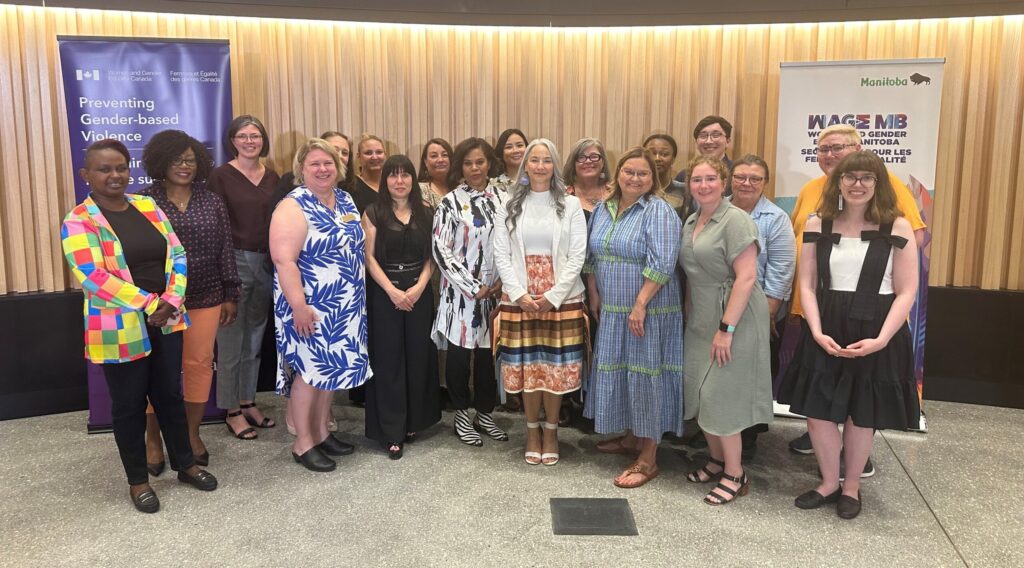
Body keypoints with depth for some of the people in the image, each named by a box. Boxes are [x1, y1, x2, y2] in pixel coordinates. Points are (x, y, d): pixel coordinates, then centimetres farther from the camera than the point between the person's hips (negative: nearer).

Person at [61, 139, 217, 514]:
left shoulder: (148, 206, 7)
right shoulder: (79, 221, -9)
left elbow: (177, 254, 4)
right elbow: (92, 276, -19)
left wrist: (171, 301, -11)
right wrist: (148, 304, -21)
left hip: (166, 321, 5)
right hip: (120, 330, -4)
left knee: (170, 394, 15)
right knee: (129, 404, 8)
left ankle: (185, 464, 31)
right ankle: (138, 480, 24)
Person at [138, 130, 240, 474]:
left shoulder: (212, 202, 6)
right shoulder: (143, 202, -2)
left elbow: (225, 251, 7)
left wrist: (230, 295, 5)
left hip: (205, 299, 3)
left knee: (199, 364, 8)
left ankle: (192, 433, 24)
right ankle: (153, 439, 21)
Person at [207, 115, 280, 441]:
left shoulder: (272, 177, 10)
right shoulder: (221, 176, -5)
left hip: (266, 263, 5)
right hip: (234, 262, -5)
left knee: (255, 339, 14)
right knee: (231, 341, 2)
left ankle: (248, 402, 27)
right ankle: (232, 411, 14)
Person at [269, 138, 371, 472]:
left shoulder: (345, 201, 9)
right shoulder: (293, 207, -15)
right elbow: (283, 260, -22)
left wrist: (358, 295, 15)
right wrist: (298, 307, -25)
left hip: (343, 306, 8)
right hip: (310, 308, -7)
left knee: (332, 369, 15)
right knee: (310, 371, 0)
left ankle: (321, 432, 29)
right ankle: (302, 443, 14)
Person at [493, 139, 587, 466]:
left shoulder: (570, 205, 3)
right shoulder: (509, 207, 7)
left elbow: (577, 256, -2)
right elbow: (501, 256, 2)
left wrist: (553, 295, -11)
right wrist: (519, 294, -10)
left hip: (562, 300, -1)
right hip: (519, 300, 1)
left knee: (556, 367, 4)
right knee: (526, 367, 6)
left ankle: (551, 432, 21)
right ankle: (533, 430, 23)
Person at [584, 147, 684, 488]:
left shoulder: (659, 211, -12)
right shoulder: (603, 209, 10)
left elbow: (662, 264, -20)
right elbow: (592, 257, 16)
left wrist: (640, 304, -22)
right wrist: (594, 296, 10)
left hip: (647, 310, -7)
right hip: (612, 310, 7)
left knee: (645, 376, -1)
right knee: (619, 373, 15)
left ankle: (648, 458, 9)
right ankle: (630, 438, 33)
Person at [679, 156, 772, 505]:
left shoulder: (736, 220, -13)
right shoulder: (691, 222, 12)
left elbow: (746, 277, -19)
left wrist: (726, 329, -22)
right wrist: (688, 316, 12)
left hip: (734, 319, -8)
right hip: (700, 320, 8)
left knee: (721, 395, -4)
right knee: (701, 393, 11)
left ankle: (735, 475, 12)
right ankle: (717, 460, 29)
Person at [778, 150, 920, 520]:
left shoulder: (897, 227, -5)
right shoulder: (818, 224, 2)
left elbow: (906, 292, -6)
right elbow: (807, 284, 1)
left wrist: (880, 339, -16)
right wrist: (817, 331, -11)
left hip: (875, 333, -2)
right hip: (826, 331, 2)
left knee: (862, 415, 11)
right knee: (817, 410, 5)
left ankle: (852, 487, 32)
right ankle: (829, 482, 28)